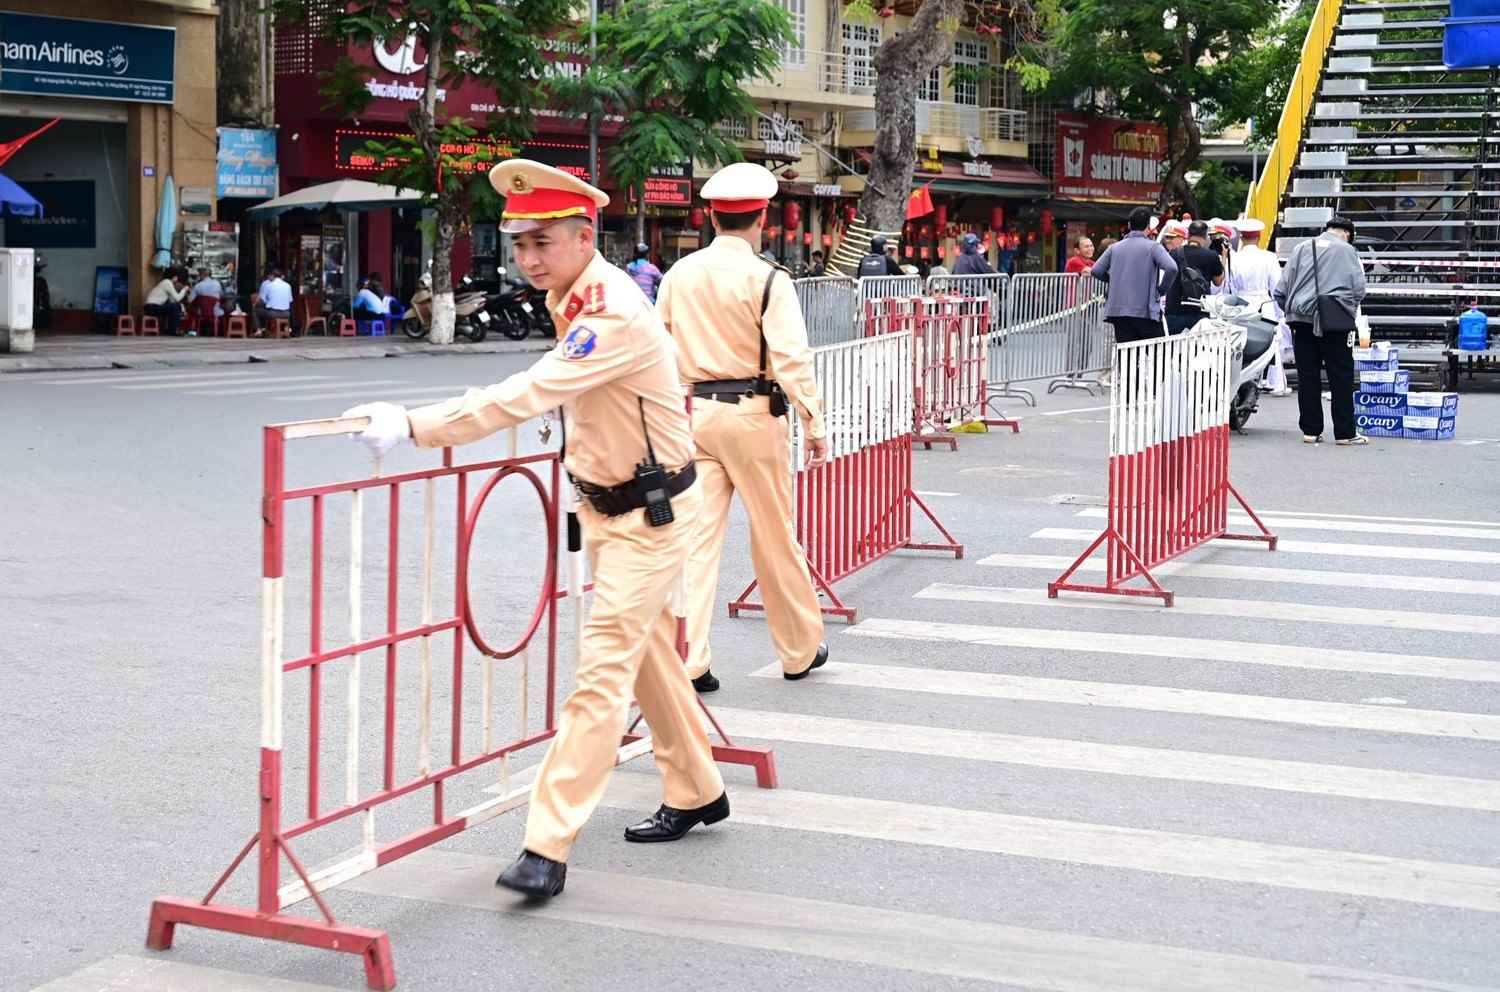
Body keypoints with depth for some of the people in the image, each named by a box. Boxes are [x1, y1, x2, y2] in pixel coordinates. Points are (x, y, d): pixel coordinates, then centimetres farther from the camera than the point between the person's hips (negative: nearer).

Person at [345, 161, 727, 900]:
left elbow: (531, 394, -39)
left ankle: (549, 846, -10)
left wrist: (413, 427, -41)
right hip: (605, 504, 10)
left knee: (602, 673, -11)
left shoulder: (615, 315, -28)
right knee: (648, 656, 20)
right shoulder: (576, 297, 2)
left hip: (650, 513, -10)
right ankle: (696, 792, 37)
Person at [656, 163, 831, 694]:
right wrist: (813, 423, -14)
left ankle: (686, 660, -5)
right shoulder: (768, 280, -10)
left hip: (692, 414, 4)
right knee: (775, 539, 9)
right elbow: (791, 359, -17)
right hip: (753, 414, -4)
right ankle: (800, 650, 23)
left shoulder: (678, 276, 6)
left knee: (696, 536, 2)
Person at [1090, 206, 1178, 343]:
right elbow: (1171, 268, -18)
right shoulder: (1153, 246, -4)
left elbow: (1096, 270, 7)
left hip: (1118, 310, 4)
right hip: (1146, 311, -4)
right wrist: (1162, 289, -2)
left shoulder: (1115, 247, 9)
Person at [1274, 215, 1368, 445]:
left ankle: (1311, 430, 9)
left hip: (1301, 320, 3)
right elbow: (1359, 288, -4)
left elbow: (1281, 290, 11)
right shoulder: (1347, 251, 2)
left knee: (1307, 376, 7)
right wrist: (1348, 310, 12)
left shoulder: (1301, 249, 12)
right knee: (1341, 377, 2)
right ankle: (1344, 433, 2)